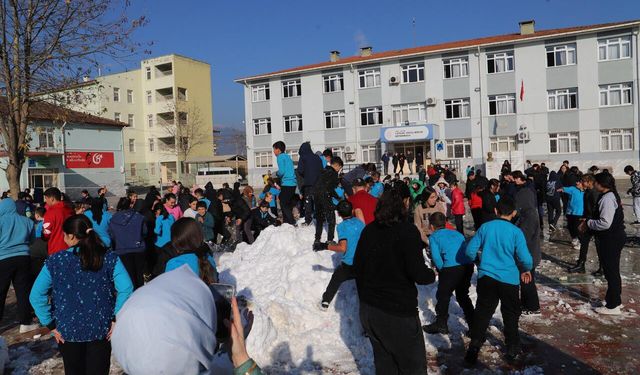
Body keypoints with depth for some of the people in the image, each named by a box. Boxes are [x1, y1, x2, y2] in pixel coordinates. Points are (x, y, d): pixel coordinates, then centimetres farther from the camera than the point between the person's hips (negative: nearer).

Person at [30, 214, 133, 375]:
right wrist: (116, 318, -8)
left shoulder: (55, 261, -7)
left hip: (67, 331, 1)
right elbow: (126, 289, -17)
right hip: (101, 330, 0)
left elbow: (36, 296, -9)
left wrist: (50, 324, -2)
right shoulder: (109, 258, -8)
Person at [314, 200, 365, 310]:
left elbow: (342, 248, -21)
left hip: (348, 264, -3)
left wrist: (325, 246, -14)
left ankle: (325, 302, 25)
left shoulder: (342, 226, -13)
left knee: (336, 279, 20)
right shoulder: (360, 222, 3)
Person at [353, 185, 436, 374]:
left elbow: (357, 266, 10)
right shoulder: (407, 231, -16)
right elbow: (418, 274, -19)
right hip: (398, 313, -6)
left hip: (369, 309, 7)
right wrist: (432, 275, 3)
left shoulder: (369, 230, 2)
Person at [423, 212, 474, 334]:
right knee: (462, 295, 24)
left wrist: (441, 269, 11)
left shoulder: (433, 237, 9)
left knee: (443, 296, 13)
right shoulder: (457, 233, 25)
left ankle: (441, 324, 22)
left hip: (451, 268, -6)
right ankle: (473, 323, 28)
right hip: (468, 266, 6)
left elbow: (436, 257, -5)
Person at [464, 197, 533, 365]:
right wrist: (527, 270, 9)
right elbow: (525, 259, -13)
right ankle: (512, 348, 29)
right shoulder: (516, 232, -9)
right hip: (509, 279, -1)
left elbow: (470, 251, -1)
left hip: (486, 277, 1)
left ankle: (474, 347, 6)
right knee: (511, 314, 18)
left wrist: (479, 261, 19)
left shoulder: (485, 227, -2)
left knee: (482, 313, 9)